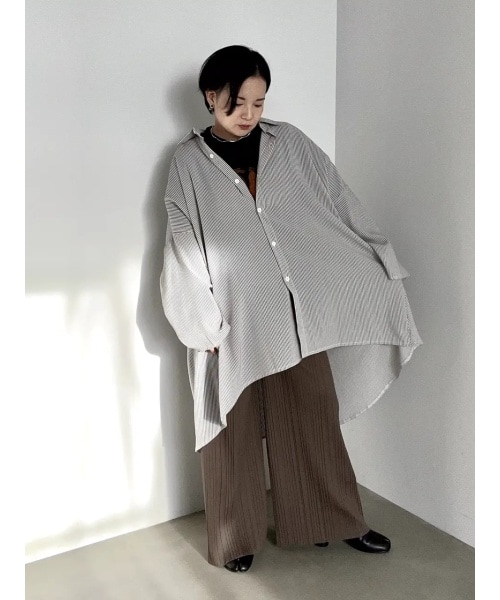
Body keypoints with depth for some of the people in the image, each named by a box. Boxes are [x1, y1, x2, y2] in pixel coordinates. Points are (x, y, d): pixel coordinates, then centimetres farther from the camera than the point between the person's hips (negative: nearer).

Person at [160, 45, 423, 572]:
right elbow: (184, 246, -3)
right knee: (234, 427, 8)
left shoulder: (289, 142, 5)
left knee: (314, 416, 12)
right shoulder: (189, 161, 0)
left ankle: (336, 521, 32)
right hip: (234, 317, -2)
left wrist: (382, 263, 6)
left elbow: (340, 203, 7)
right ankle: (236, 537, 28)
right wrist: (205, 322, -8)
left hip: (296, 311, 2)